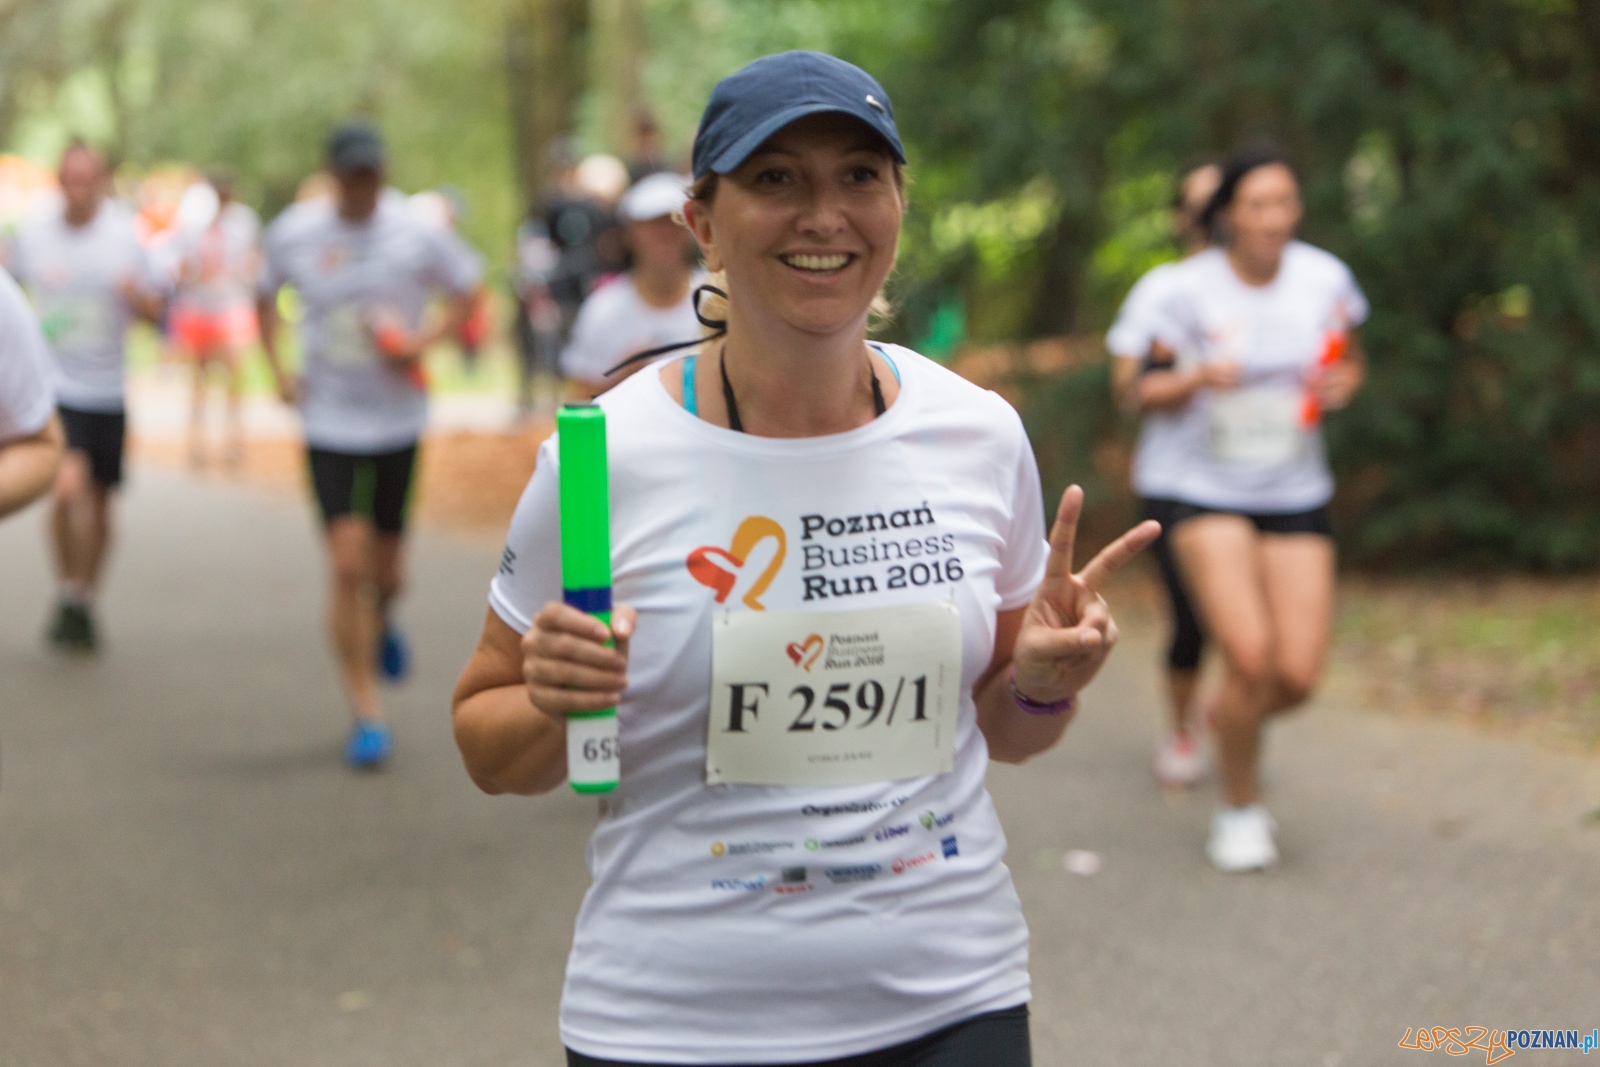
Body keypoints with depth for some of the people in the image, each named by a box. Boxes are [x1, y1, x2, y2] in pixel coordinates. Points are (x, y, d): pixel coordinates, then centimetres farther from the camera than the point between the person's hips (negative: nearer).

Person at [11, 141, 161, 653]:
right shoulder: (33, 232, -2)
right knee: (68, 486, -21)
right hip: (52, 384, -1)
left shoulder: (126, 235, -3)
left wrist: (137, 295, -20)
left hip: (107, 390, 2)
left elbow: (155, 312, 2)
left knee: (99, 501, 11)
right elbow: (12, 282, 18)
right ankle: (69, 594, -3)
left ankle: (87, 600, 30)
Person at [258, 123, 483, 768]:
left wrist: (424, 341, -11)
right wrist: (277, 368, 2)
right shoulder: (294, 232, -3)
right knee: (347, 564, -10)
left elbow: (468, 290, 5)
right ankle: (366, 714, 0)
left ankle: (382, 621, 49)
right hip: (328, 419, -1)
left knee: (386, 565, 11)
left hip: (397, 418, 1)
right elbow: (266, 296, 15)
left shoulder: (416, 232, -7)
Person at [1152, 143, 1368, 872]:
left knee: (1297, 676, -6)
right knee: (1249, 655, -17)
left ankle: (1231, 717, 32)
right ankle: (1240, 811, 7)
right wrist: (1197, 379, -23)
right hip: (1208, 494, -3)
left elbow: (1350, 366, 13)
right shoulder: (1189, 287, -8)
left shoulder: (1325, 279, -2)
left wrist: (1341, 386, -10)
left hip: (1297, 497, 3)